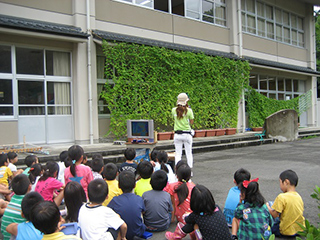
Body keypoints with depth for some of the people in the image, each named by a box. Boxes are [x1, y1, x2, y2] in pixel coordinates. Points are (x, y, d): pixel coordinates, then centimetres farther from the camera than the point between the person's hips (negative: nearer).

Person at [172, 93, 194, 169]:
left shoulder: (174, 110, -3)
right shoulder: (189, 110, -8)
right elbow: (191, 122, 1)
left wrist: (178, 106, 11)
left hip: (177, 134, 2)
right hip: (187, 134, -1)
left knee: (178, 154, 6)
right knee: (189, 153, 10)